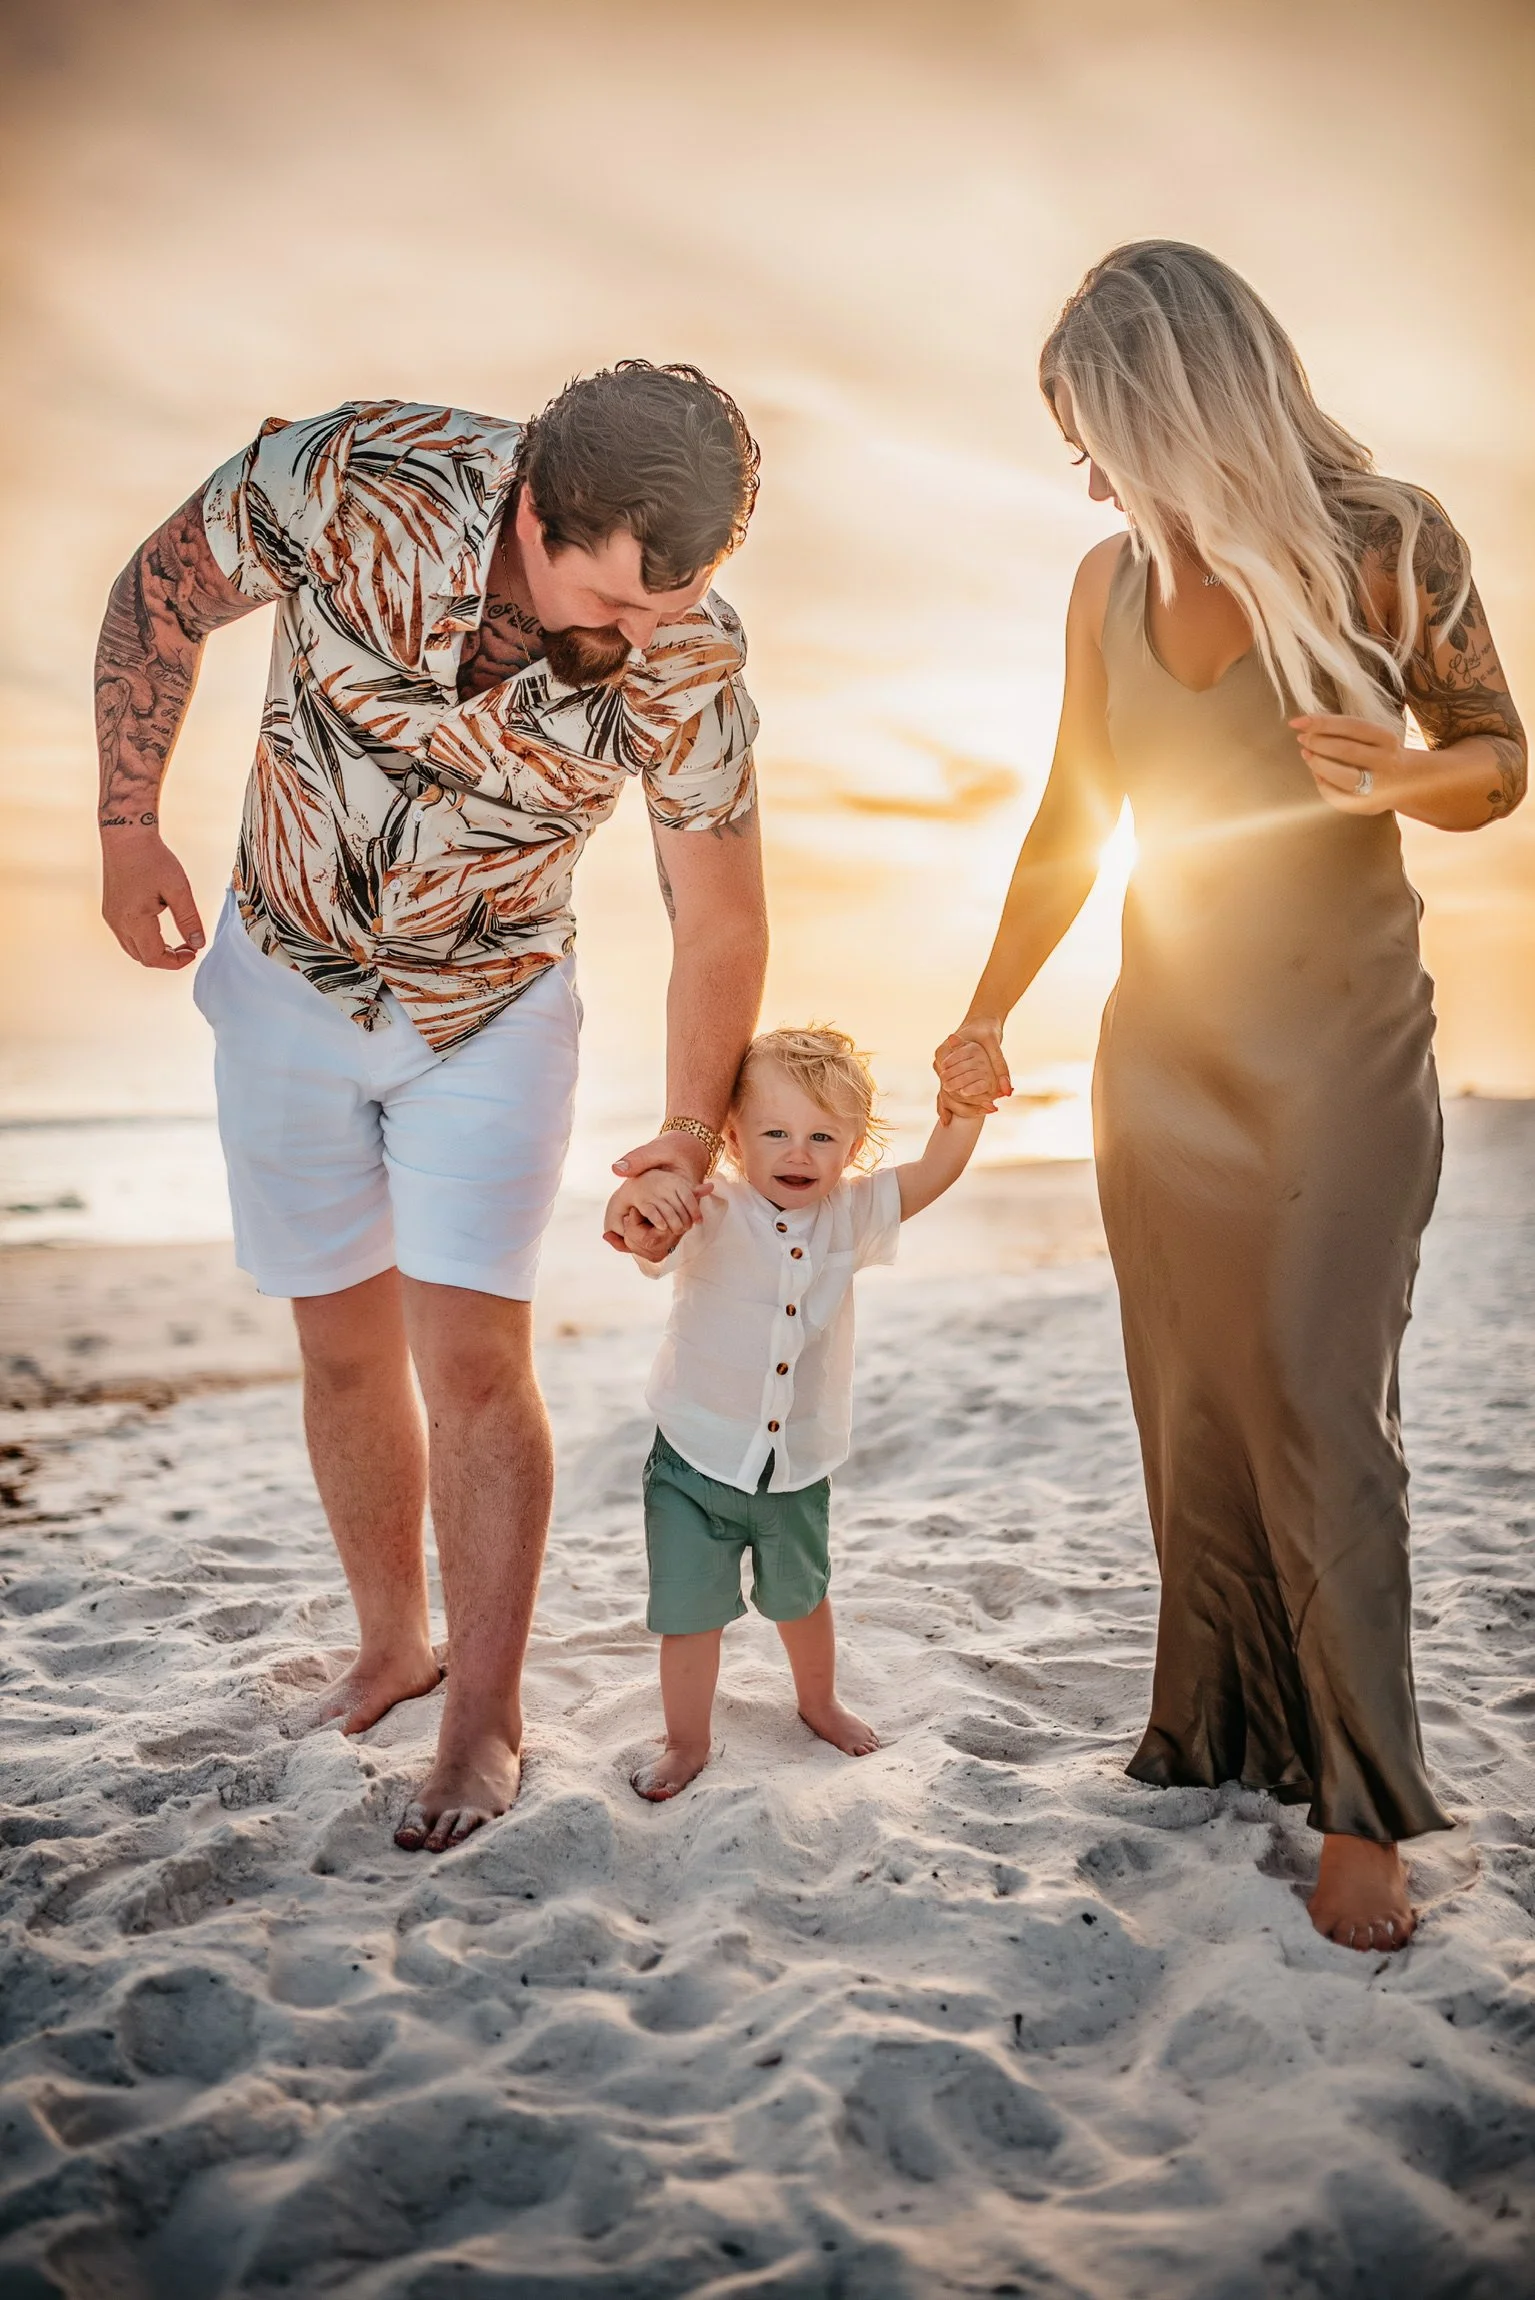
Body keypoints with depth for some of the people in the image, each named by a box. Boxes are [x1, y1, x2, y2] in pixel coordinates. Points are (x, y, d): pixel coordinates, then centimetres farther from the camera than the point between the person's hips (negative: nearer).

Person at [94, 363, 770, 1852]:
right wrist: (127, 828, -7)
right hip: (286, 986, 1)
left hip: (491, 1014, -1)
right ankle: (392, 1645, 29)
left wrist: (687, 1137, -2)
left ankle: (484, 1722, 6)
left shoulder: (688, 662, -23)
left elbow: (721, 925, -11)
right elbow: (160, 595, -6)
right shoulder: (355, 480, -25)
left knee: (470, 1354, -9)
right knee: (346, 1351, 9)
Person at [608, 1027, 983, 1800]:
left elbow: (935, 1171, -8)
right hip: (695, 1464, -3)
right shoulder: (706, 1216, -18)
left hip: (798, 1471, 4)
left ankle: (819, 1703, 50)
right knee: (689, 1612, 6)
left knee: (800, 1597, 25)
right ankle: (686, 1742, 29)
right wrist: (639, 1202, -59)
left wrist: (965, 1105, -26)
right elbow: (638, 1234, -36)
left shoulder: (849, 1216, -5)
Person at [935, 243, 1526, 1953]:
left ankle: (1362, 1807, 5)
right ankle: (1214, 1727, 23)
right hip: (1163, 1048, 4)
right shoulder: (1113, 584, 4)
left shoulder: (1383, 545, -7)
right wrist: (986, 1020, 18)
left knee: (1319, 1408, -6)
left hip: (1340, 1053, -4)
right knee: (1192, 1406, 8)